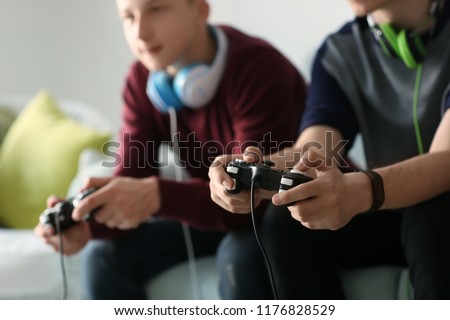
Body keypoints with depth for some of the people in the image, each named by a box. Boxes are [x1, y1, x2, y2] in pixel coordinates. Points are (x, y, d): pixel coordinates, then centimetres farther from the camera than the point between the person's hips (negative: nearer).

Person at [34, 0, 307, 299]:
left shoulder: (259, 69, -28)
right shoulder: (143, 81, -7)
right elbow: (130, 184, -10)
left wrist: (157, 196, -48)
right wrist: (86, 223, -32)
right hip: (214, 211, 6)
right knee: (107, 254, -9)